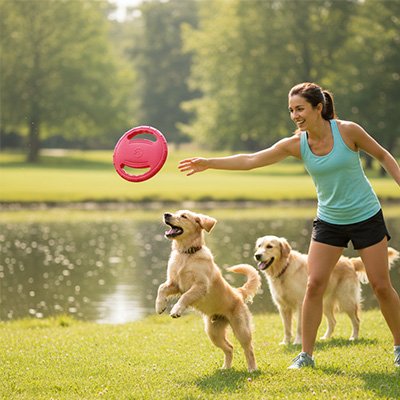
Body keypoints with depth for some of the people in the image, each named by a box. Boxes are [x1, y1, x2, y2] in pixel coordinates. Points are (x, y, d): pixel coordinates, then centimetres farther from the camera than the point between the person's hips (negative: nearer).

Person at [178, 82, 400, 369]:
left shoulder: (347, 131, -16)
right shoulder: (296, 144, -9)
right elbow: (250, 160, -10)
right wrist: (208, 163, -17)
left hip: (366, 217, -2)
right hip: (329, 221, 3)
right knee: (314, 284, -7)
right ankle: (306, 354, 3)